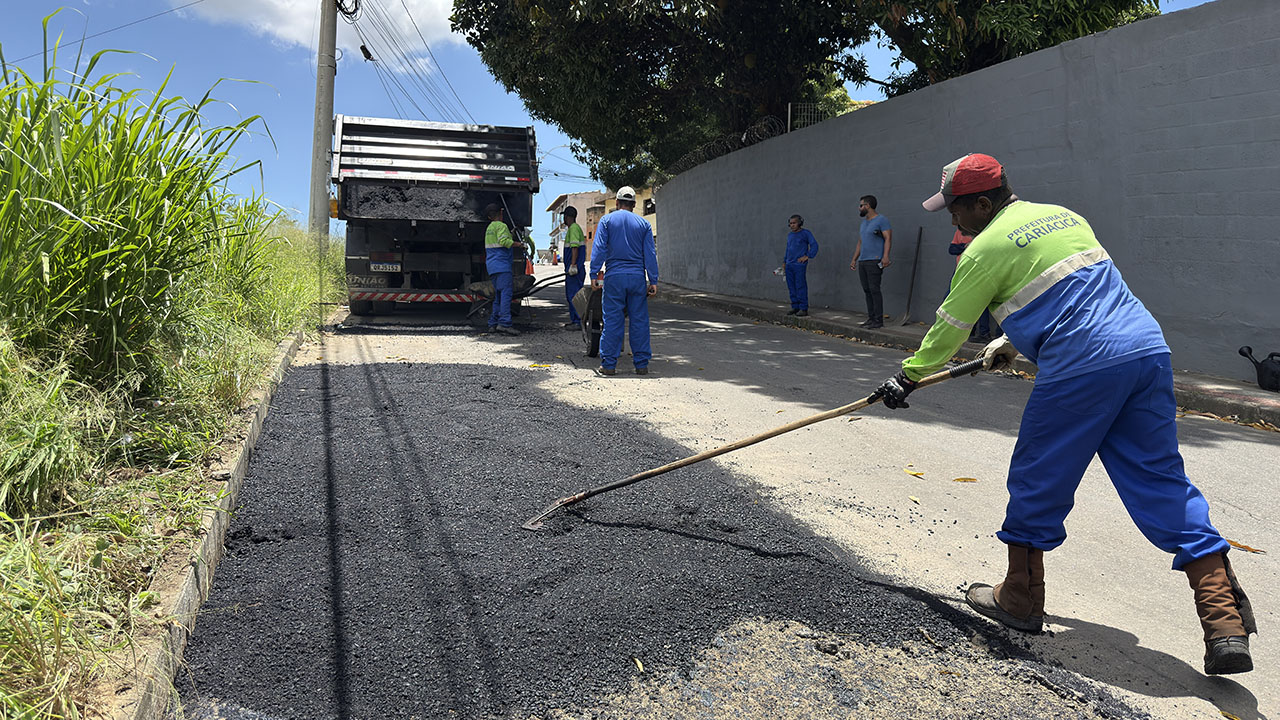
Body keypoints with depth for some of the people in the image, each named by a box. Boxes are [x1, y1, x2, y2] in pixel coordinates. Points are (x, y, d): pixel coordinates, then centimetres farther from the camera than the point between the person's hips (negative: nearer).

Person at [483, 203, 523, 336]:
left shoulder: (489, 228, 21)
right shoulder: (501, 226, -6)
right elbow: (504, 241, -21)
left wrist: (511, 233, 36)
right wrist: (519, 245, -12)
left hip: (492, 265, 9)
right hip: (501, 265, -9)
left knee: (498, 295, 11)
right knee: (506, 293, -15)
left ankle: (493, 324, 8)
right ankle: (504, 323, -24)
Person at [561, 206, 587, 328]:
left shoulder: (573, 228, -12)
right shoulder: (573, 228, 20)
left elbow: (575, 247, -21)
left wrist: (573, 264, -25)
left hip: (574, 268, -11)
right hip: (572, 268, 11)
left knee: (574, 295, -10)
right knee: (570, 294, 14)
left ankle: (578, 322, -10)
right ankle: (574, 320, 18)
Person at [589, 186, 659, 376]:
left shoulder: (606, 220, 5)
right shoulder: (643, 224, 10)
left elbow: (599, 248, -4)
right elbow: (650, 254, 5)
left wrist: (594, 274, -6)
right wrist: (653, 281, 5)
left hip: (614, 277, -1)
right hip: (637, 277, 1)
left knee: (612, 320, 1)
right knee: (639, 320, 5)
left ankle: (608, 365, 2)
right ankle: (642, 364, 8)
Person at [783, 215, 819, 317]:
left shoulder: (805, 233, -2)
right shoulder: (790, 235, 18)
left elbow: (814, 245, -7)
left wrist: (807, 256, -12)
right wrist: (784, 261, 22)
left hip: (799, 265, -7)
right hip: (789, 265, 7)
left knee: (800, 286, -9)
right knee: (791, 287, 7)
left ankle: (804, 308, -7)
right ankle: (795, 307, 13)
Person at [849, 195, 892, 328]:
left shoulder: (881, 220, -4)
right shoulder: (864, 222, 22)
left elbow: (888, 239, -12)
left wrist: (885, 256, -23)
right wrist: (854, 259, 22)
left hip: (874, 261, -8)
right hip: (862, 262, 8)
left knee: (874, 290, -12)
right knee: (867, 291, 7)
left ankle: (878, 320, -11)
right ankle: (871, 318, 11)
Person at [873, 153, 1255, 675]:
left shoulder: (986, 247, -1)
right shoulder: (1063, 216, 22)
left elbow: (949, 329, 7)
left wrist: (909, 376, 21)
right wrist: (1010, 343, 43)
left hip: (1080, 368, -7)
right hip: (1148, 350, 8)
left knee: (1037, 481, 8)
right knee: (1162, 485, 9)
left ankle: (1021, 599, 22)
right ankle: (1226, 624, 3)